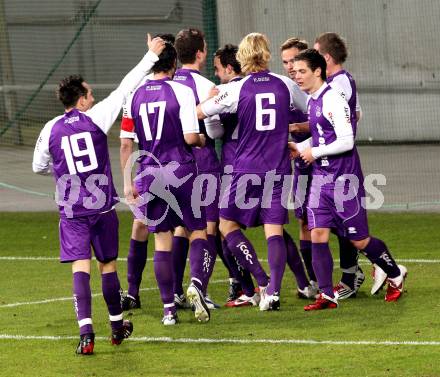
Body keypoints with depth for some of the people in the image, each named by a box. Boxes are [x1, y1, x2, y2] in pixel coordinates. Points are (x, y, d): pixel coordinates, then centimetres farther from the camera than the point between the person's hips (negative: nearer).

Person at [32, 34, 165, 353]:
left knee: (81, 267, -7)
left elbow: (38, 167, 12)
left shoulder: (50, 129, -1)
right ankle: (117, 326, 28)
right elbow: (125, 88, 0)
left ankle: (86, 331, -22)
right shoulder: (96, 118, -6)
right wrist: (151, 56, 9)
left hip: (71, 210, 0)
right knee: (108, 265, 14)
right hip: (102, 206, 0)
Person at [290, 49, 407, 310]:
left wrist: (314, 152, -14)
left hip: (343, 178, -8)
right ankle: (327, 296, -4)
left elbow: (346, 141, -21)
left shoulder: (333, 100, -17)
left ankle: (396, 274, 25)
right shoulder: (312, 100, 12)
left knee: (359, 240, 1)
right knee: (318, 234, -5)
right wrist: (299, 148, 10)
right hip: (320, 178, 8)